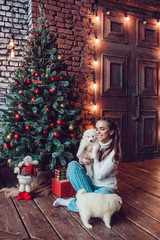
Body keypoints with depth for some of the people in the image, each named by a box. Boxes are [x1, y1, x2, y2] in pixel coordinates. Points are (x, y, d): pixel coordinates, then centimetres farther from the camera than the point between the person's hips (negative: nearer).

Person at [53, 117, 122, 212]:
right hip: (90, 184, 5)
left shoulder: (114, 151, -16)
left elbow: (99, 176, -20)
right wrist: (81, 161, -15)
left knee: (104, 193, -40)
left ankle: (69, 203, -19)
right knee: (73, 164, -17)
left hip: (106, 187, -4)